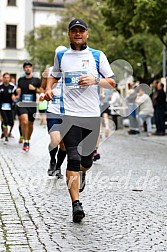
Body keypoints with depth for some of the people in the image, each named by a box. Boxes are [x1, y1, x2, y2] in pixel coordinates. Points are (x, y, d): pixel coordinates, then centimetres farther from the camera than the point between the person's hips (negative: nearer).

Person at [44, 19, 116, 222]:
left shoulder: (98, 56, 6)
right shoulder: (60, 56, 10)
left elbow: (112, 83, 6)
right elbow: (54, 75, 27)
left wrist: (95, 80, -13)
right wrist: (48, 88, 6)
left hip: (92, 114, 1)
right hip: (69, 114, -1)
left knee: (87, 160, 9)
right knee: (73, 159, -13)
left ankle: (81, 174, 46)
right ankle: (76, 204, -14)